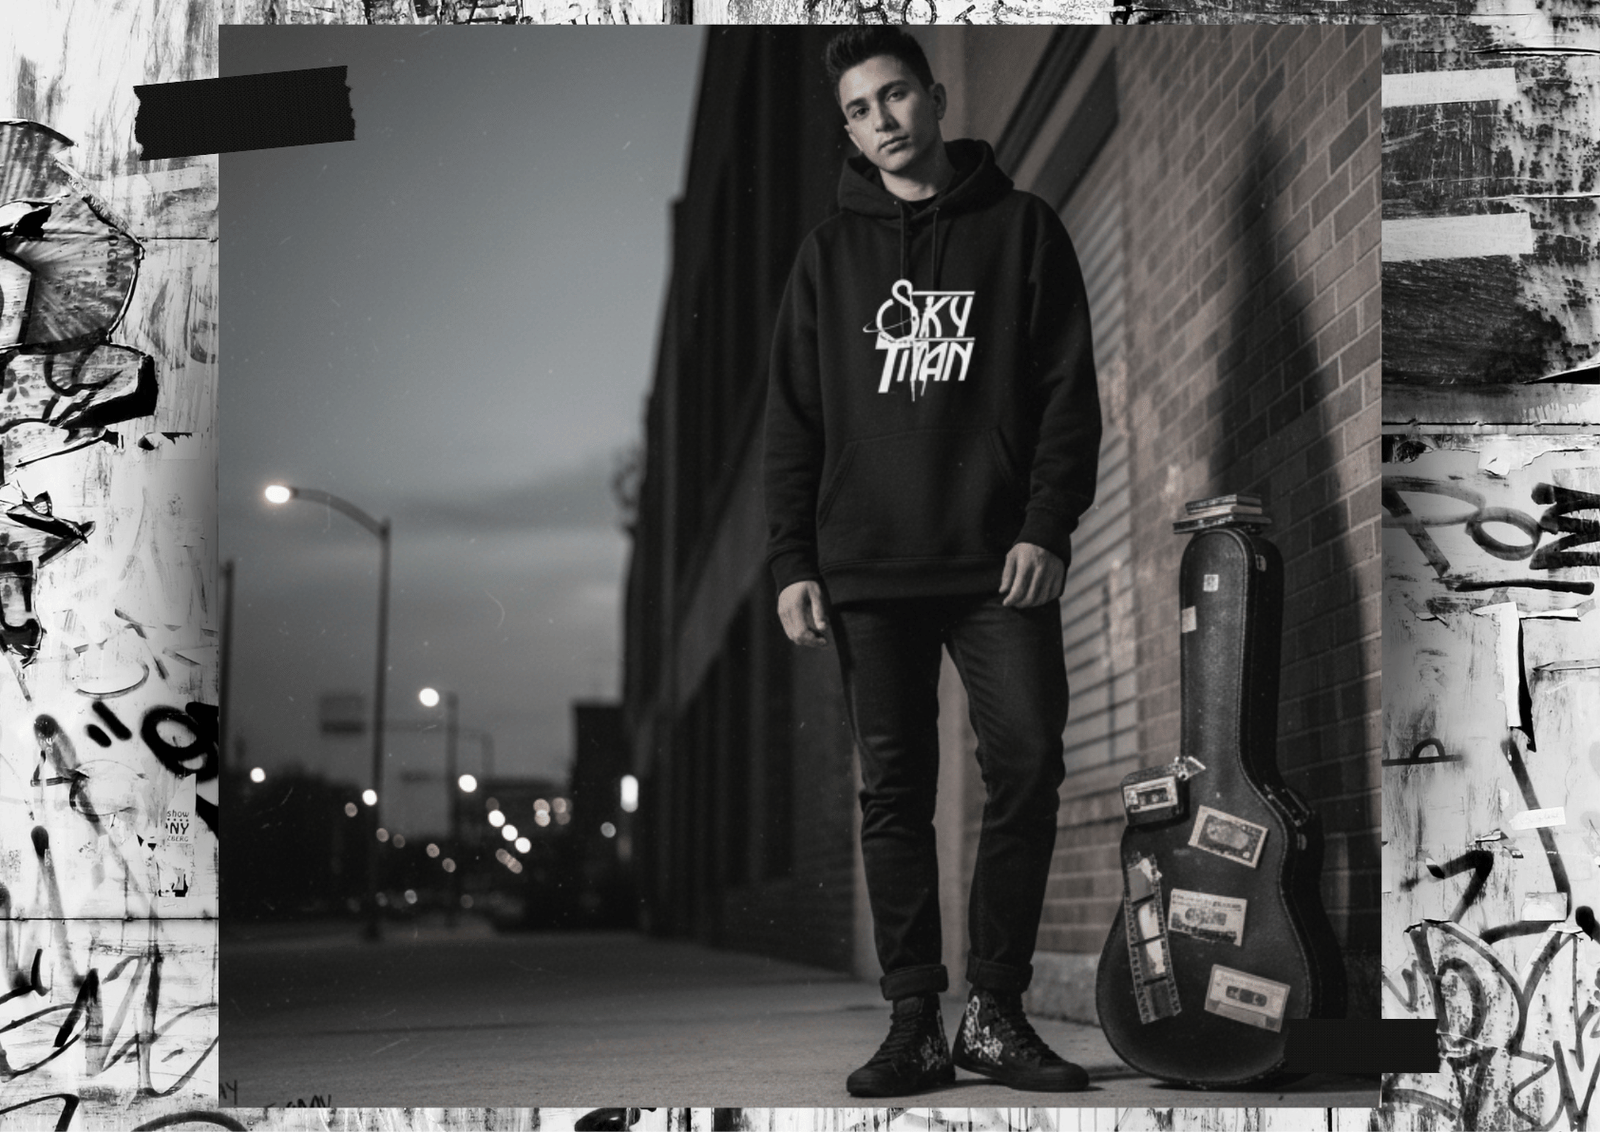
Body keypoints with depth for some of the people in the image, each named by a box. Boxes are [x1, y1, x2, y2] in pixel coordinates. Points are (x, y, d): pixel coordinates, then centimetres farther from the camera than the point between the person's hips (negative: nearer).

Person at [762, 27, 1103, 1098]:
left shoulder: (1022, 227, 9)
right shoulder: (831, 252, 14)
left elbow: (1070, 391, 4)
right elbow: (793, 418, 12)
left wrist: (1047, 527, -9)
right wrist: (793, 562, 3)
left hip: (1000, 565, -1)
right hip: (867, 571, 2)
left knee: (1029, 769, -8)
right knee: (895, 794, 2)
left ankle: (998, 1011, 3)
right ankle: (916, 1022, 7)